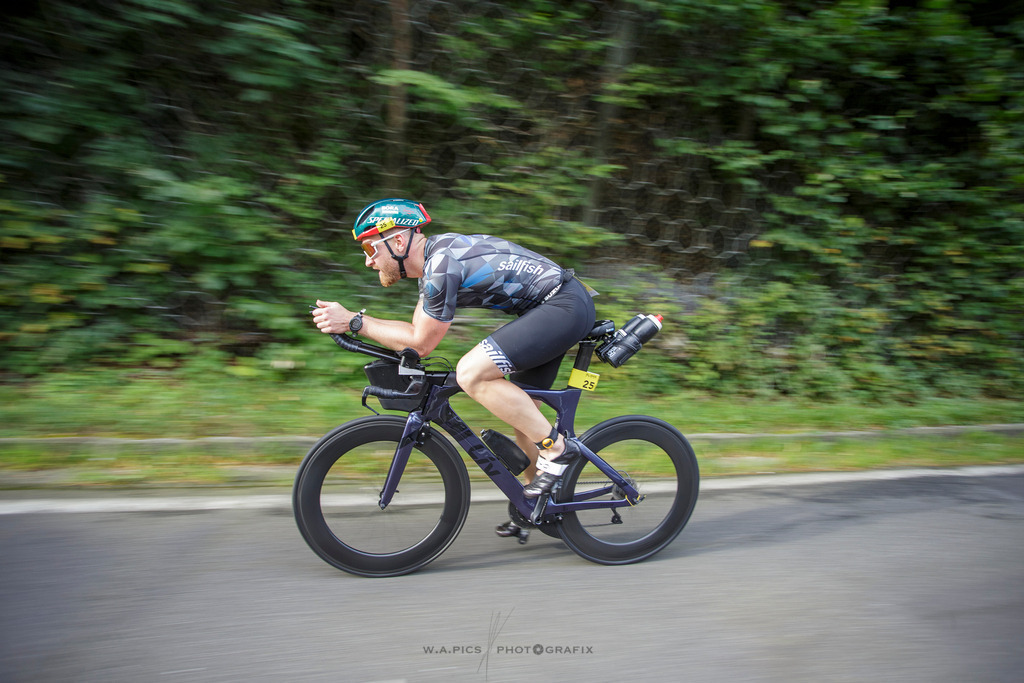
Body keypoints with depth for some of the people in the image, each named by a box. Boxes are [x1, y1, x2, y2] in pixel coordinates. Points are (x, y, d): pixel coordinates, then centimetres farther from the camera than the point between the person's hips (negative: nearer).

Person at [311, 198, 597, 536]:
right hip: (560, 307, 10)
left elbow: (420, 344, -13)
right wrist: (348, 320, 10)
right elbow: (417, 330, 18)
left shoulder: (443, 265, -21)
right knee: (519, 409, 15)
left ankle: (556, 448, -11)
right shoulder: (434, 255, 11)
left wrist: (355, 322, -9)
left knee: (471, 373, -23)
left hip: (566, 306, -10)